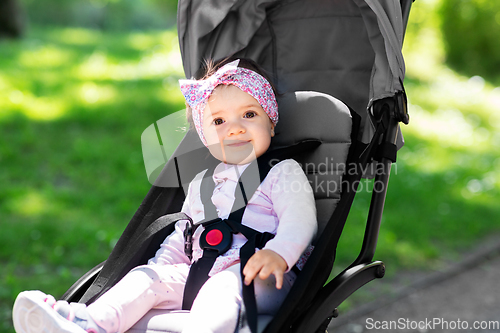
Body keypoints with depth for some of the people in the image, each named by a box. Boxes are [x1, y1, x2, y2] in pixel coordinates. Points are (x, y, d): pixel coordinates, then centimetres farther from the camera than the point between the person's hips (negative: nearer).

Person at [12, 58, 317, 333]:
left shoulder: (283, 172, 9)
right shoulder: (200, 184, 27)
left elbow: (301, 219, -4)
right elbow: (183, 234, 31)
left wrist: (278, 253, -23)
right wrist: (161, 265, 13)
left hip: (258, 277, -5)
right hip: (199, 273, 6)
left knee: (222, 286, -37)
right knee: (149, 277, -17)